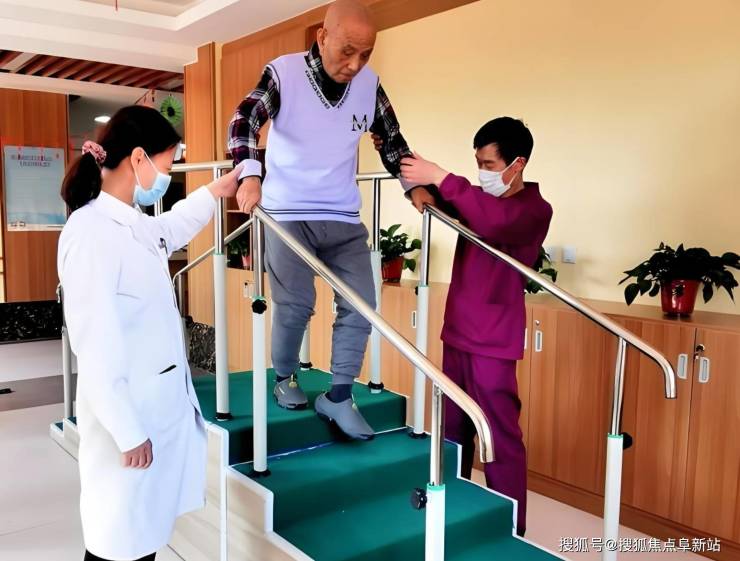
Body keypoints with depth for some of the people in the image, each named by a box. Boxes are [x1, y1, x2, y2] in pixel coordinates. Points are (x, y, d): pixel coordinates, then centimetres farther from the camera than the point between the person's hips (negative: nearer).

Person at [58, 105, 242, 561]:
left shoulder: (135, 224, 5)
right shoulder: (92, 233, -23)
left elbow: (170, 229, 31)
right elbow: (96, 349, -23)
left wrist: (215, 191, 37)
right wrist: (128, 432, -18)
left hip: (162, 405, 9)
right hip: (127, 414, -8)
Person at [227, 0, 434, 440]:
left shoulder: (369, 83, 1)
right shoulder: (283, 73, -10)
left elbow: (391, 139, 14)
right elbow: (244, 122, -22)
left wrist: (414, 185, 7)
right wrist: (250, 174, -39)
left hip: (344, 217, 4)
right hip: (289, 213, -4)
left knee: (360, 305, -1)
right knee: (296, 304, -7)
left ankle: (338, 397, 13)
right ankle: (286, 378, 22)